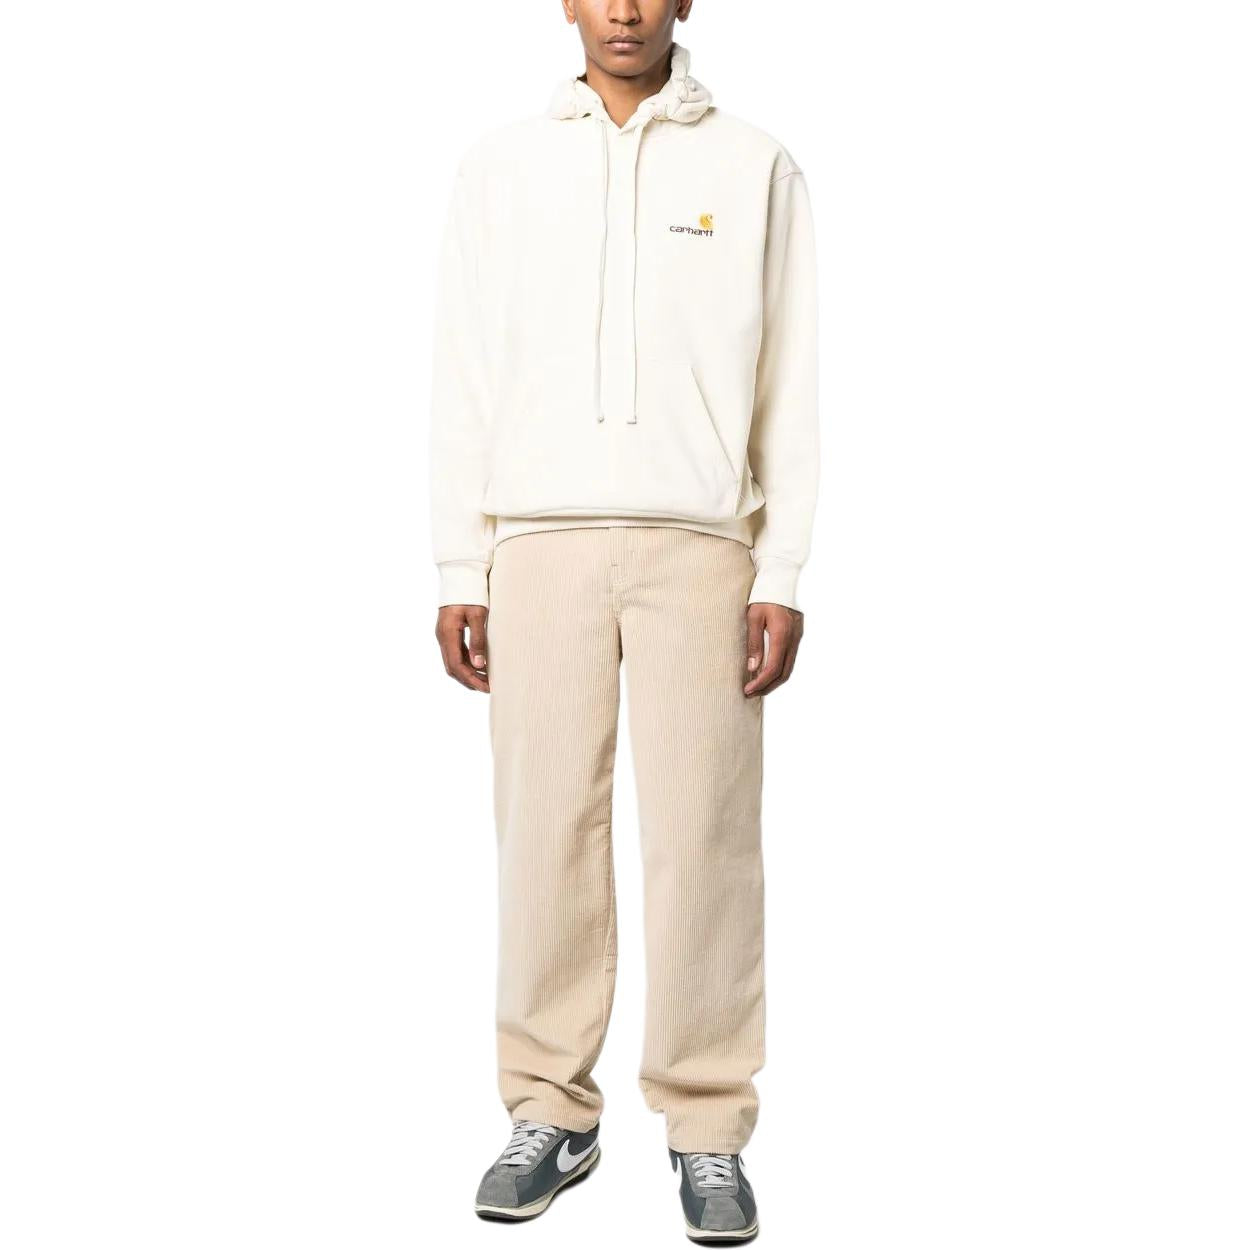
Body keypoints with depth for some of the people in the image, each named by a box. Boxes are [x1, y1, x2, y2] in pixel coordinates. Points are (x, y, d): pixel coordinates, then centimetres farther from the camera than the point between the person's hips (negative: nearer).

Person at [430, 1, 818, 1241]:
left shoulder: (756, 169, 7)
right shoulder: (502, 167, 11)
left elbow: (787, 385, 4)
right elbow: (465, 378, 8)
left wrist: (781, 576, -4)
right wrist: (458, 569, 2)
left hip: (698, 545, -1)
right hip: (540, 542, 2)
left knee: (703, 837, -2)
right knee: (545, 829, 2)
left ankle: (708, 1129, 8)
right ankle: (551, 1112, 13)